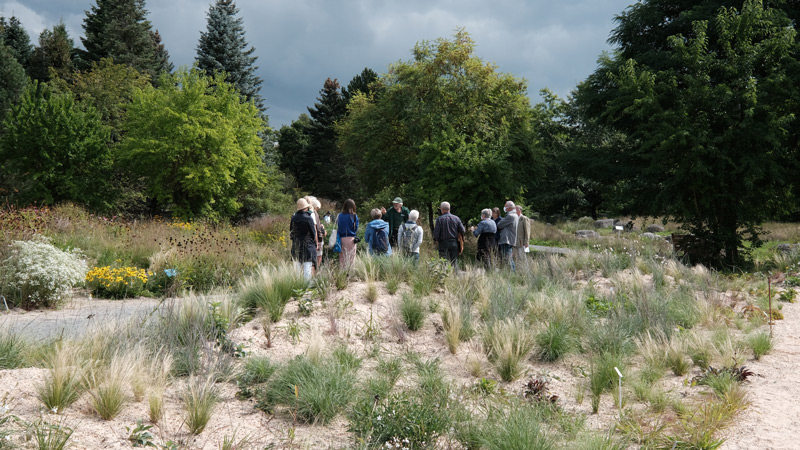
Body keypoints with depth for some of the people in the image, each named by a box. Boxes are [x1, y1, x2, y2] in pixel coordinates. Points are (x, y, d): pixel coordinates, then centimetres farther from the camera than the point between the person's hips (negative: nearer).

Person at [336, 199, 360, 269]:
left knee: (342, 258, 8)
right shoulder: (354, 216, -7)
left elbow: (337, 227, 4)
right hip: (351, 239, -2)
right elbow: (356, 229, -1)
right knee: (351, 257, 1)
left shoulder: (340, 216, 0)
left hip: (341, 239, 3)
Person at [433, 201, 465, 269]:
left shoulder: (439, 219, -7)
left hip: (443, 243, -3)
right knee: (455, 262, 8)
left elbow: (436, 232, -10)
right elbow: (462, 230, 0)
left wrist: (436, 239, 8)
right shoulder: (456, 218, 3)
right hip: (454, 243, 3)